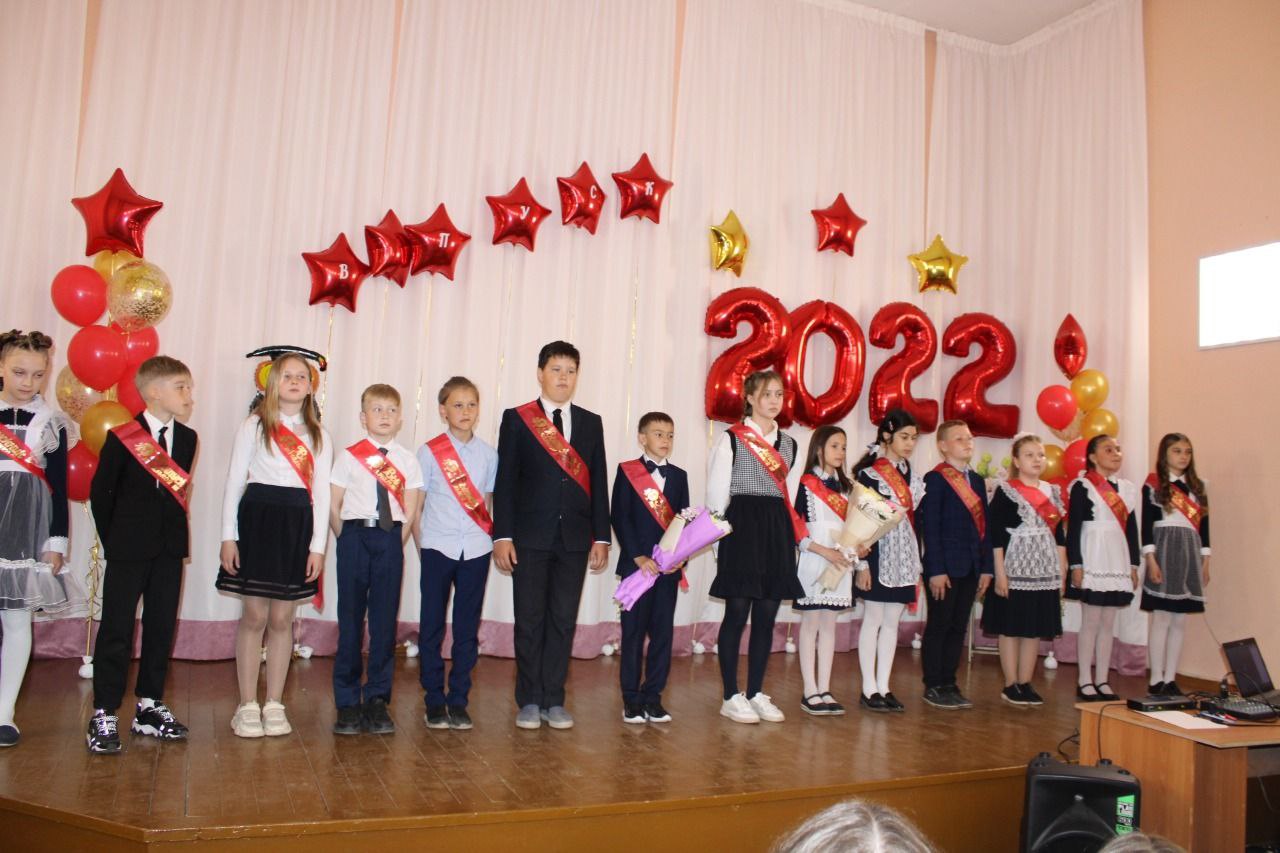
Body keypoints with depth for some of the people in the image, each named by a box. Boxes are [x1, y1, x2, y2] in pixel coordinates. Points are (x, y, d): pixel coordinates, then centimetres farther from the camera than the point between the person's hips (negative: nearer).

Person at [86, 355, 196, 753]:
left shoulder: (187, 438, 6)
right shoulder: (122, 437, -7)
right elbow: (100, 491, -1)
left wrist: (173, 532, 4)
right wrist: (112, 539, 1)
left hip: (170, 548, 5)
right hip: (128, 548, -4)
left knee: (161, 626, 9)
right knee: (116, 628, 0)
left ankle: (149, 706, 20)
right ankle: (104, 715, 7)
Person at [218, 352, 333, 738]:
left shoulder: (318, 434, 10)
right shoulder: (255, 425, 5)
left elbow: (322, 493, 7)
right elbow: (234, 482, 2)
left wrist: (318, 545, 0)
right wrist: (229, 536, -5)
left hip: (298, 525, 2)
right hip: (257, 519, -2)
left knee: (281, 619, 6)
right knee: (254, 616, 1)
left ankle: (274, 705, 16)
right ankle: (247, 705, 13)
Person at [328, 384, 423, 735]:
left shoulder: (407, 461, 6)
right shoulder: (349, 456, 3)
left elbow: (410, 513, 6)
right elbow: (333, 507, 3)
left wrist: (395, 546, 0)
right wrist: (349, 543, 1)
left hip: (390, 539, 1)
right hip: (354, 536, -1)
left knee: (385, 621, 3)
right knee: (350, 619, 3)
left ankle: (377, 700, 13)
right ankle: (347, 702, 13)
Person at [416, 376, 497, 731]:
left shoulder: (488, 454, 6)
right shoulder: (429, 452, 0)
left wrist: (495, 537, 5)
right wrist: (420, 543, -2)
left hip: (475, 550, 2)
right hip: (438, 548, -2)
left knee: (468, 628, 6)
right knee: (432, 626, 4)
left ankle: (458, 701, 16)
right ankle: (434, 701, 15)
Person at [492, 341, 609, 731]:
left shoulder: (591, 422, 11)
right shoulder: (517, 419, 3)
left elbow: (599, 483, 9)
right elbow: (505, 481, -1)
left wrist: (601, 537, 3)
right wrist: (502, 536, -8)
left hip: (574, 538, 2)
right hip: (530, 537, -2)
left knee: (563, 620, 7)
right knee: (530, 620, 5)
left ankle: (554, 701, 17)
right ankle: (530, 701, 16)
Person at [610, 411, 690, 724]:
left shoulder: (679, 475, 12)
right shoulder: (627, 471, 0)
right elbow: (620, 517, -7)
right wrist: (639, 557, -14)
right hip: (636, 563, -4)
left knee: (663, 631, 5)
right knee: (633, 631, 2)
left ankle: (653, 695, 15)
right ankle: (631, 698, 11)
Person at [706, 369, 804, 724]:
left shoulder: (788, 443, 15)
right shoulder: (731, 438, -2)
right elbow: (717, 493, -4)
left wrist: (801, 536, 10)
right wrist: (718, 537, -7)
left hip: (778, 531, 6)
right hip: (742, 528, -5)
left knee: (766, 616, 8)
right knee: (737, 613, -2)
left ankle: (756, 693, 19)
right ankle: (731, 696, 8)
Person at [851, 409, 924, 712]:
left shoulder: (912, 476, 12)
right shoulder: (869, 473, -8)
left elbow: (915, 519, 14)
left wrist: (918, 563, 12)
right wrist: (862, 563, -15)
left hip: (904, 557, 6)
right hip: (879, 554, -6)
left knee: (892, 621, 9)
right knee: (873, 619, 0)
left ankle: (883, 687, 15)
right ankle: (869, 689, 8)